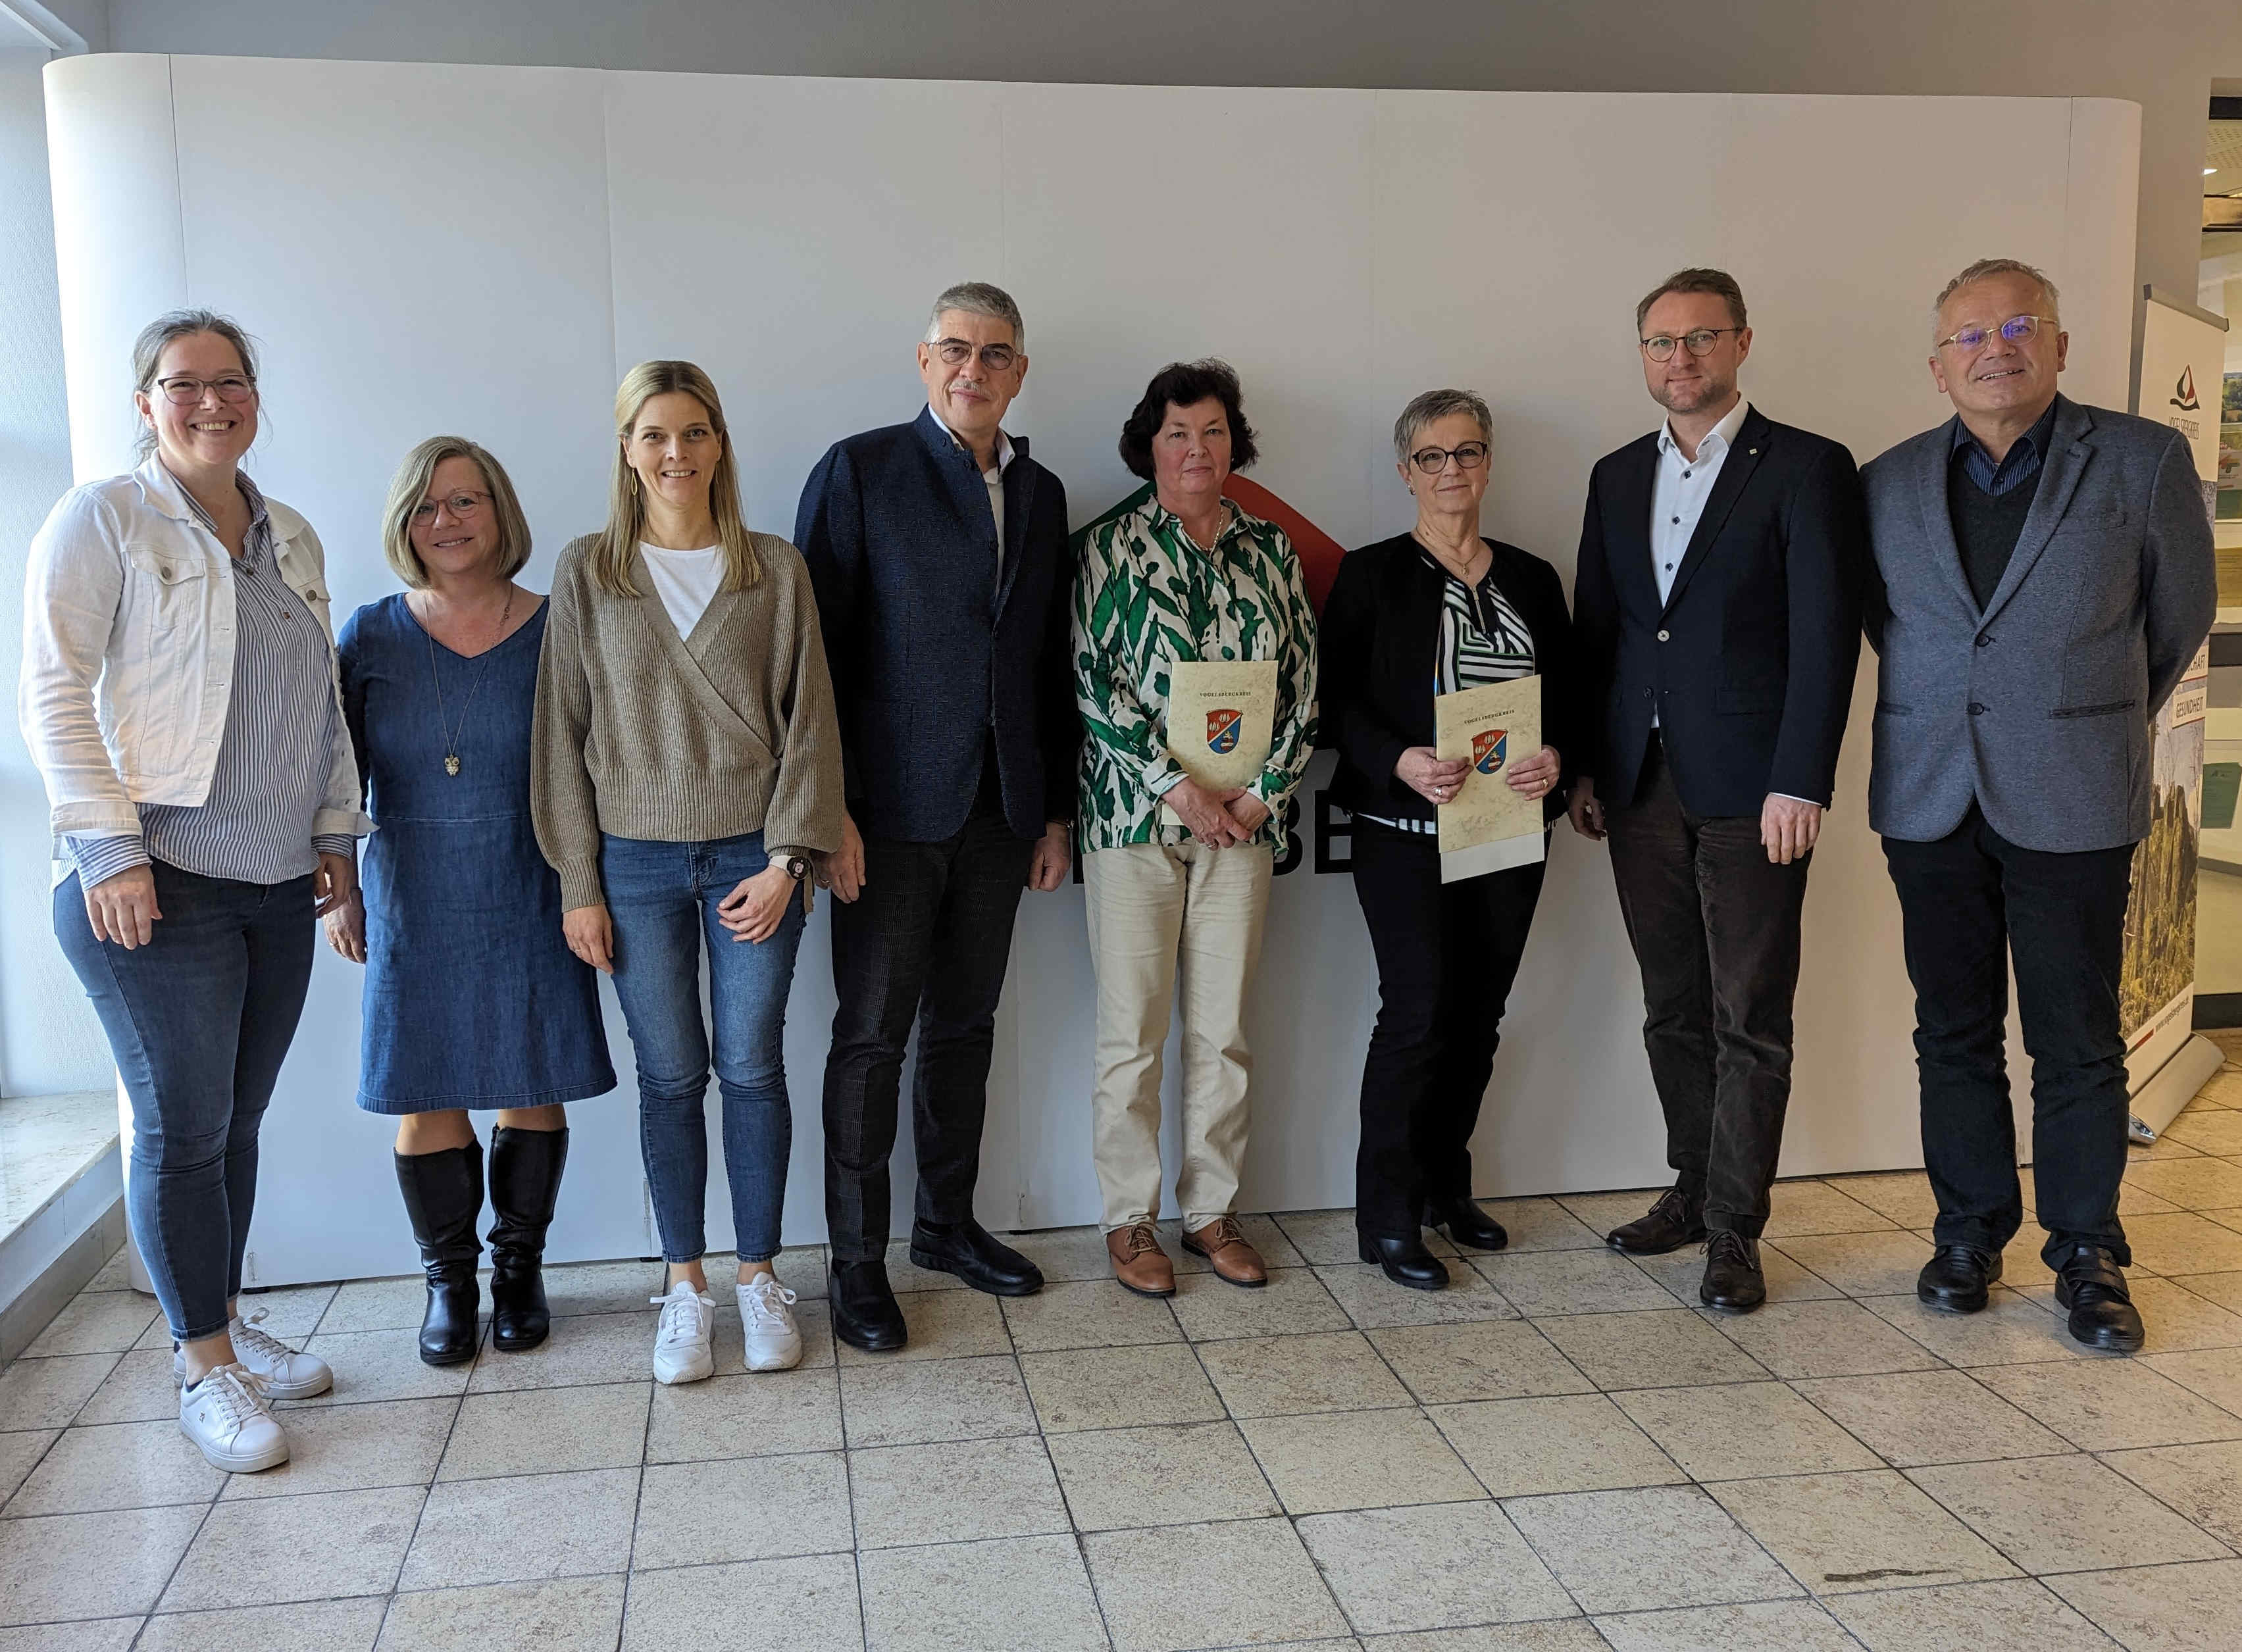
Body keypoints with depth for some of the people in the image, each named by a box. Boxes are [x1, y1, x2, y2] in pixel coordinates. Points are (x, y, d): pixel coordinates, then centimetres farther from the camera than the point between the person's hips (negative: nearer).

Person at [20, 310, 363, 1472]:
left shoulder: (291, 539, 15)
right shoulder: (102, 519, -3)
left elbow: (323, 700, 19)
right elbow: (54, 691, -8)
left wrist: (335, 831, 14)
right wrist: (109, 850, -15)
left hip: (276, 886, 5)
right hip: (155, 883, -5)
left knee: (237, 1118, 12)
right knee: (184, 1126, 0)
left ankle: (224, 1321, 27)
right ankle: (203, 1367, 13)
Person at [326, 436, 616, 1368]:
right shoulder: (370, 638, 2)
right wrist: (338, 893, 5)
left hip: (530, 904, 0)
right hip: (414, 907, 1)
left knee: (536, 1088, 5)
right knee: (427, 1097, 4)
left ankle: (519, 1268, 24)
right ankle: (447, 1280, 21)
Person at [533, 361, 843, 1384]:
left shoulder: (776, 571, 1)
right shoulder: (587, 572, 2)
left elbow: (807, 720, 0)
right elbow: (564, 728, 3)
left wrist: (784, 860, -7)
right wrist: (578, 883, -1)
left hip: (752, 856, 0)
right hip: (636, 859, 0)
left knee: (753, 1068, 5)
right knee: (670, 1075, 6)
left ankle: (760, 1278, 19)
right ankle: (684, 1286, 19)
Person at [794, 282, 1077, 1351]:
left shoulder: (1040, 492, 12)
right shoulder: (861, 471, -4)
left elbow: (1050, 663, 14)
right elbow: (816, 646, -9)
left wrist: (1056, 811, 12)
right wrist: (829, 810, -14)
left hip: (1000, 811, 5)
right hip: (893, 811, -5)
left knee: (965, 1026, 14)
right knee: (873, 1035, 1)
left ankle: (948, 1223, 29)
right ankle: (857, 1260, 14)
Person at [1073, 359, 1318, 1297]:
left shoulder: (1270, 551, 11)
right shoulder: (1109, 547, 1)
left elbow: (1302, 677, 9)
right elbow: (1093, 683, -7)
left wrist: (1263, 790, -3)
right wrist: (1178, 788, -13)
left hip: (1244, 819, 3)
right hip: (1135, 815, -3)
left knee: (1225, 1029, 7)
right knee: (1131, 1031, 0)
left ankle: (1212, 1210, 20)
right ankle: (1129, 1220, 12)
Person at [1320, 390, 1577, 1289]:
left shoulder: (1532, 578, 12)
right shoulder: (1371, 574, 0)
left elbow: (1569, 698, 12)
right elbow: (1336, 700, -5)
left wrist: (1555, 757, -9)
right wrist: (1401, 761, -21)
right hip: (1407, 832, -4)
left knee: (1478, 1015, 10)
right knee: (1419, 1011, -10)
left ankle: (1446, 1186, 27)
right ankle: (1388, 1218, 2)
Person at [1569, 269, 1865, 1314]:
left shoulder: (1807, 469, -3)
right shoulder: (1618, 477, 14)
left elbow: (1825, 634, -9)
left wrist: (1801, 783, -15)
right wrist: (1584, 768, 10)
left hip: (1750, 789, -5)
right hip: (1642, 786, 5)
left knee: (1750, 1020, 1)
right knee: (1672, 1010, 13)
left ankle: (1734, 1227, 11)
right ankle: (1695, 1188, 27)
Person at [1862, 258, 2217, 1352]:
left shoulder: (2143, 462, 0)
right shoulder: (1888, 484, 7)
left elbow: (2181, 616, 10)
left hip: (2071, 800, -2)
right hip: (1931, 800, 3)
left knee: (2078, 1043, 2)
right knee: (1954, 1033, 10)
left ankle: (2087, 1254, 16)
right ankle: (1970, 1232, 23)